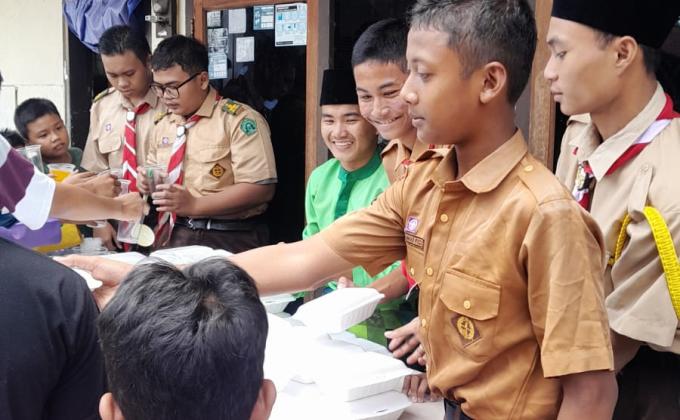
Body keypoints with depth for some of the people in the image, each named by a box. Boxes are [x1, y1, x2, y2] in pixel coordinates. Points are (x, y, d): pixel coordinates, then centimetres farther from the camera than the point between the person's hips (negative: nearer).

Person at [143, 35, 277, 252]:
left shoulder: (239, 120, -9)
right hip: (173, 236, 5)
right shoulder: (162, 125, 11)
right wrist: (149, 181, 2)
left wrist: (194, 205, -19)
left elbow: (260, 187, -15)